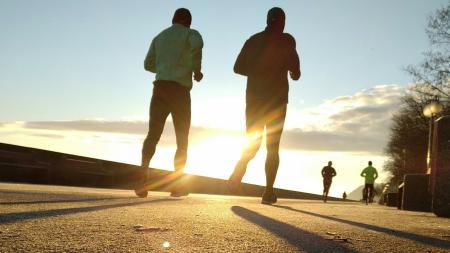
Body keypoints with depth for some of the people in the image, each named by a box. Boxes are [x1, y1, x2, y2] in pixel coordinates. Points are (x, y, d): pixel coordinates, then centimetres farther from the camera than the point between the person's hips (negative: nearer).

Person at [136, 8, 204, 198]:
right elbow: (197, 45, -21)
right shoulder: (191, 34, 6)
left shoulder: (159, 37, 22)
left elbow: (148, 64, 29)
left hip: (160, 88, 4)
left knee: (152, 136, 0)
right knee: (182, 141, 7)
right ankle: (177, 185, 3)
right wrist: (197, 70, -7)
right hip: (180, 91, -4)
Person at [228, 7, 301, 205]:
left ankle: (239, 168, -21)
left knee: (252, 144, 11)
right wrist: (295, 73, 7)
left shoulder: (253, 40, 11)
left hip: (254, 97, 3)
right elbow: (294, 66, -16)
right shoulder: (286, 40, -1)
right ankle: (268, 192, -3)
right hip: (276, 98, -3)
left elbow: (238, 67, 9)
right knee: (273, 147, 6)